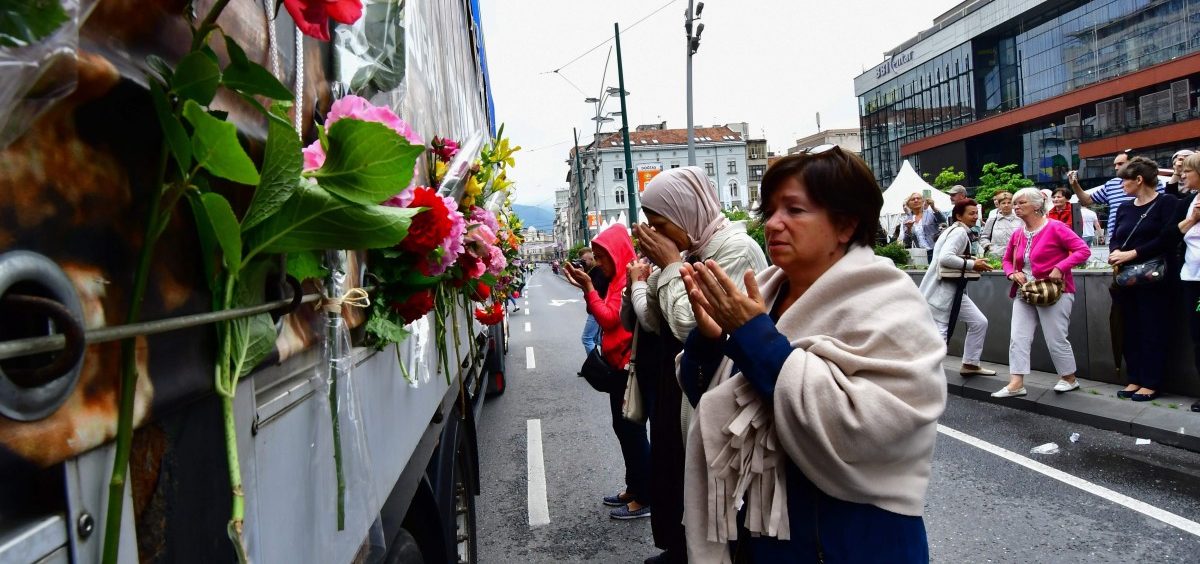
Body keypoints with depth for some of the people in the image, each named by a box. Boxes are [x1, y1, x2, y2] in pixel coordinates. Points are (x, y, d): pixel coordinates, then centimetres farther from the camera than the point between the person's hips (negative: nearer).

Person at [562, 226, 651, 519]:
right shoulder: (619, 279, 15)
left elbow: (610, 318, -20)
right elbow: (604, 316, 14)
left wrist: (589, 288, -15)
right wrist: (588, 289, 4)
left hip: (628, 366, -10)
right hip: (618, 364, 10)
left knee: (632, 430, -3)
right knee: (623, 427, 16)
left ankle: (645, 499, 7)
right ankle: (633, 489, 28)